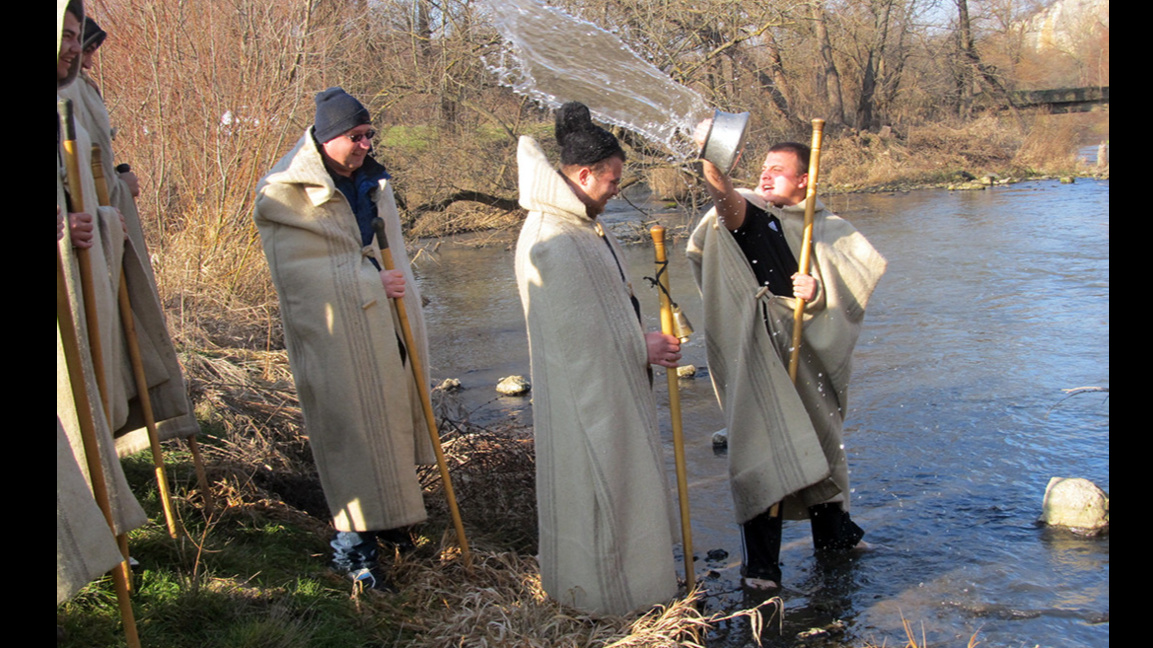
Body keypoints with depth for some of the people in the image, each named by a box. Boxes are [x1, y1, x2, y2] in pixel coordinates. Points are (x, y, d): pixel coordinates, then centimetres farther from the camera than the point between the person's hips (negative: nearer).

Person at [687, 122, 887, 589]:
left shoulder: (830, 231, 7)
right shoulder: (751, 215, -1)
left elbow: (854, 291, 6)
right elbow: (727, 201, -24)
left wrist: (821, 293, -14)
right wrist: (710, 160, -43)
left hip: (810, 351, 3)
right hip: (760, 353, -3)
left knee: (820, 442, 18)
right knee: (763, 450, -7)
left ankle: (833, 533, 41)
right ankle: (760, 562, 2)